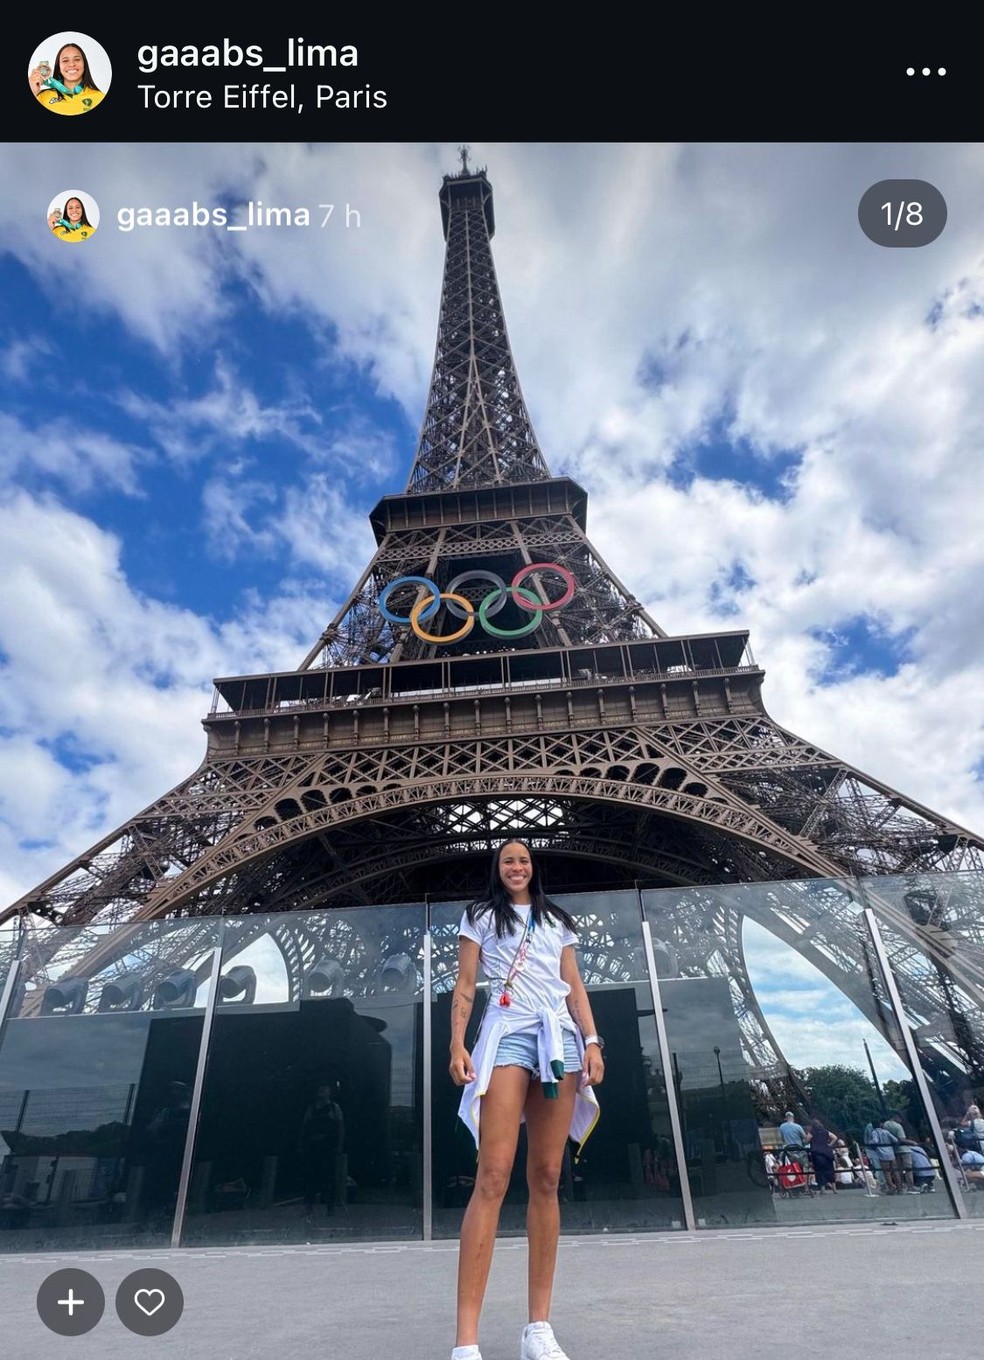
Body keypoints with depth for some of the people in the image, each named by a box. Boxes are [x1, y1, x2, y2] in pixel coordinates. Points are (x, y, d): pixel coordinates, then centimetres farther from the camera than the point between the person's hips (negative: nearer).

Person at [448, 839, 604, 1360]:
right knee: (492, 1178, -12)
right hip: (506, 1033, -3)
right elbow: (465, 985, 7)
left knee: (547, 1179, 2)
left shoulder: (557, 920, 21)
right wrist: (457, 1045, -5)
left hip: (559, 1036, 3)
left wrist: (592, 1041, 3)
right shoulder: (481, 916, 13)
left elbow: (575, 987, 16)